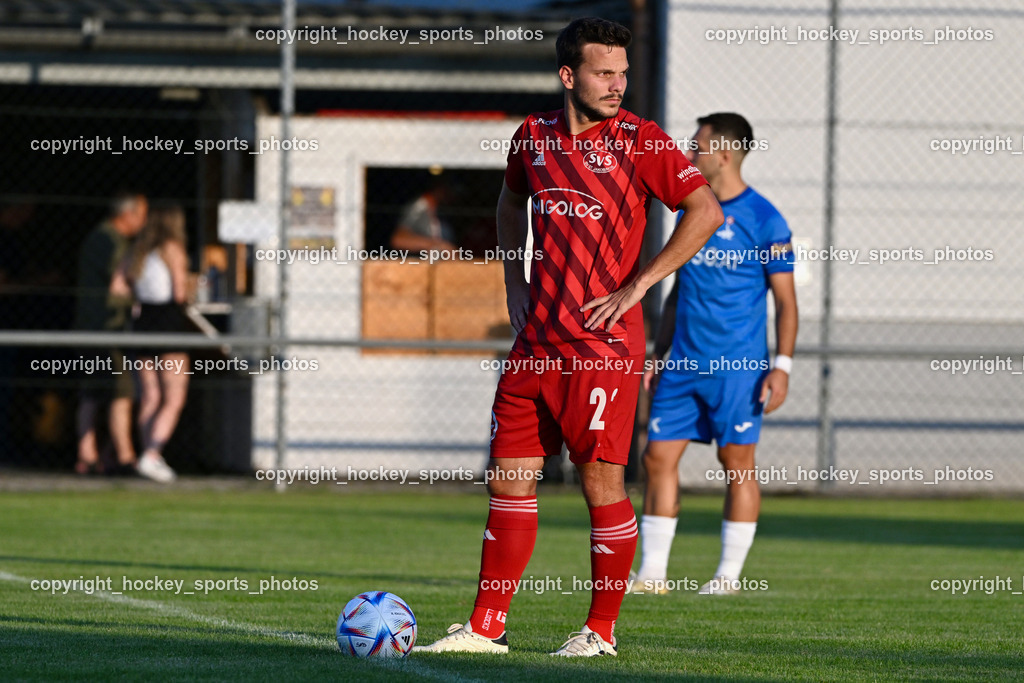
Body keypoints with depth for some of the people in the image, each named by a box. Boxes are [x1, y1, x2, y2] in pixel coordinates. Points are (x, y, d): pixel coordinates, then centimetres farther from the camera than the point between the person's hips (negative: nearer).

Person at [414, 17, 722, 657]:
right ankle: (487, 627, 11)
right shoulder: (534, 137, 8)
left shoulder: (639, 139, -6)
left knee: (602, 481, -3)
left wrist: (636, 286, -13)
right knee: (510, 479, 6)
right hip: (537, 341, 5)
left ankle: (601, 631, 9)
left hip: (605, 343, -5)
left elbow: (706, 211, -12)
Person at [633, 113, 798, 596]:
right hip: (684, 364, 6)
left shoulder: (763, 220, -6)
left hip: (738, 365, -6)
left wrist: (782, 366, -12)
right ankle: (651, 572, 4)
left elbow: (785, 299, -5)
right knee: (658, 456, 1)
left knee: (737, 463, -2)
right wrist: (658, 355, 17)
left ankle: (729, 575, 5)